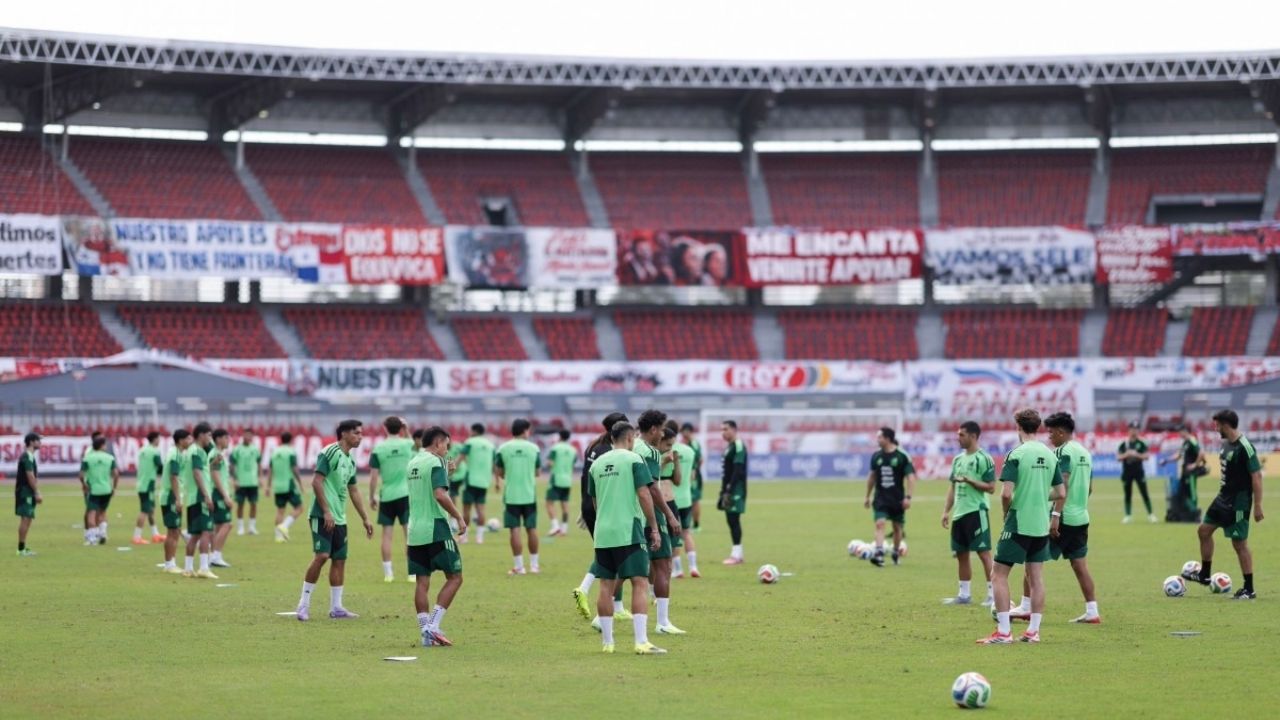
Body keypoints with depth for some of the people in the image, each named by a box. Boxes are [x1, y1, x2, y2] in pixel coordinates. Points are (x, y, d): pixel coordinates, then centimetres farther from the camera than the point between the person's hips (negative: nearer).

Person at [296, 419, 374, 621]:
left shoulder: (350, 461, 16)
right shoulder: (329, 453, -10)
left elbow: (353, 491, 25)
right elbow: (317, 482, -16)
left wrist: (365, 519, 23)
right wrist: (326, 512, -20)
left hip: (340, 519, 9)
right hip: (323, 516, -9)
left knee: (340, 560, 6)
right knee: (322, 555, -16)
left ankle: (336, 608, 10)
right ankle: (304, 603, -8)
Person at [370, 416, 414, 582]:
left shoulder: (378, 449, -4)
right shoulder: (408, 444, 0)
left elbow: (374, 476, -3)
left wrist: (372, 497, 6)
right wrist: (407, 429, 22)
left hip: (387, 496, 0)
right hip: (406, 494, 0)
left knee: (387, 534, 6)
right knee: (410, 532, 1)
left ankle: (388, 573, 8)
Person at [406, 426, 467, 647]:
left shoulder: (412, 464, 15)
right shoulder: (435, 463, -10)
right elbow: (440, 495, -21)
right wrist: (459, 517, -13)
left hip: (415, 530, 8)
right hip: (436, 529, -7)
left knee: (421, 582, 6)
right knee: (454, 577, 1)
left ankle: (425, 632, 3)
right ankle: (433, 626, -8)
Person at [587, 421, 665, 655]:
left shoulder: (597, 464, 12)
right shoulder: (634, 460, -4)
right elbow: (644, 495, -10)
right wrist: (654, 528, -4)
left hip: (602, 532, 6)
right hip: (629, 531, -6)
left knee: (606, 586, 10)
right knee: (640, 583, -5)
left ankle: (607, 642, 13)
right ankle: (642, 642, -13)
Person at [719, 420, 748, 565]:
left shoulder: (738, 446, -13)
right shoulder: (729, 446, 17)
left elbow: (738, 471, -20)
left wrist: (729, 490, -23)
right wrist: (724, 490, 18)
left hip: (736, 490, -10)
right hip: (728, 489, 10)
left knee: (733, 519, -10)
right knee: (731, 520, 11)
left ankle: (737, 554, -9)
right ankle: (736, 553, 15)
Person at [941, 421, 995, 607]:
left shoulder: (984, 459, -8)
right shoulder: (958, 459, 15)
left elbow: (991, 487, -11)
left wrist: (970, 481, -20)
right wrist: (946, 511, 14)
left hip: (976, 511, -8)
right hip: (959, 513, 8)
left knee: (983, 553, -7)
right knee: (961, 554, 11)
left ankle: (992, 595, -5)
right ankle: (964, 594, 18)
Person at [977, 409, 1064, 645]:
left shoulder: (1016, 454, -12)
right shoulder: (1050, 455, 6)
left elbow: (1006, 493, -18)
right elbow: (1060, 493, 10)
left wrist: (1006, 513, 1)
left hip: (1018, 524, -6)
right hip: (1041, 526, 6)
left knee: (999, 575, 0)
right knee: (1036, 577, 11)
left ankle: (1003, 632, -7)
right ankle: (1033, 631, 11)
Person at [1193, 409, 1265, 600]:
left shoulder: (1245, 448, -21)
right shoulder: (1225, 443, 6)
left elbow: (1256, 476, -21)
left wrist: (1257, 506, -22)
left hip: (1239, 503, -9)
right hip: (1224, 498, 9)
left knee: (1240, 544, -4)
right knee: (1204, 530, 15)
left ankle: (1249, 589, 4)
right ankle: (1205, 575, 29)